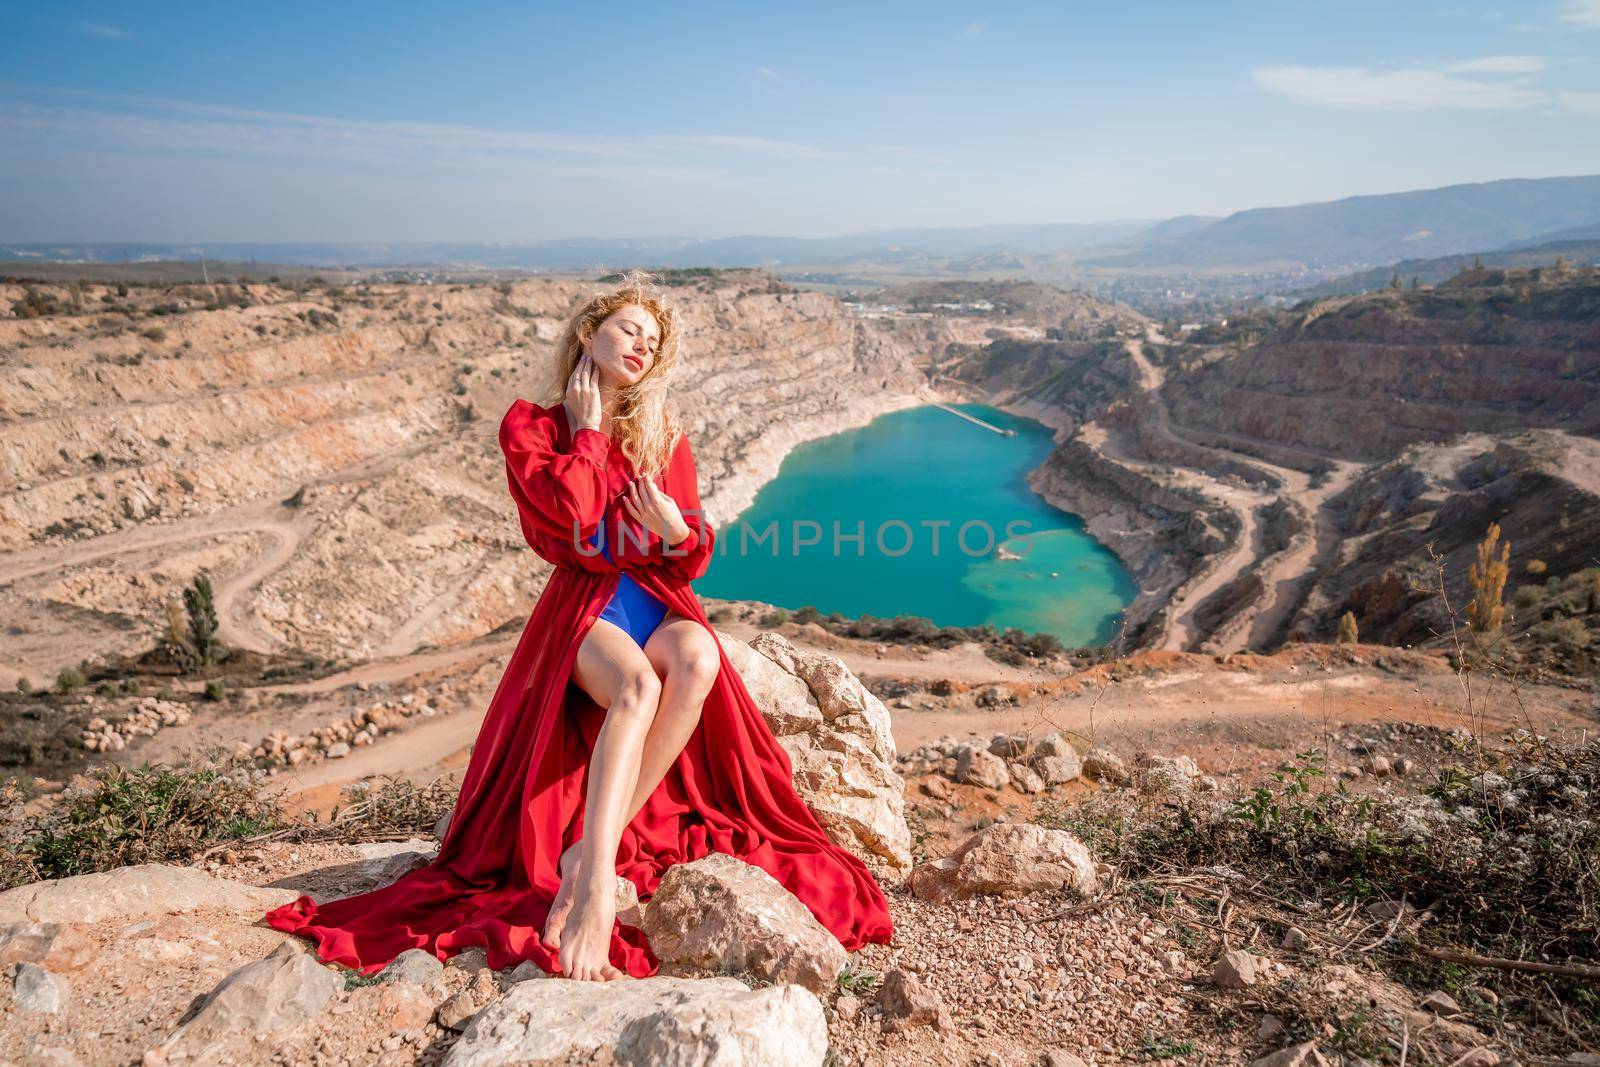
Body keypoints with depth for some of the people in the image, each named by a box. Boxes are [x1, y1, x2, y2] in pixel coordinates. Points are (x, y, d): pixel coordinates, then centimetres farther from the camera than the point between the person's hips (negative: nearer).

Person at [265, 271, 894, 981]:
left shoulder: (665, 438, 12)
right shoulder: (530, 428, 5)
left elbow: (694, 561, 10)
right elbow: (572, 515, -14)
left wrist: (676, 527, -14)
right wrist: (589, 429, -3)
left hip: (660, 600, 3)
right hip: (583, 604, -3)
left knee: (698, 662, -33)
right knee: (636, 685, -37)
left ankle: (586, 855, -27)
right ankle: (596, 885, -41)